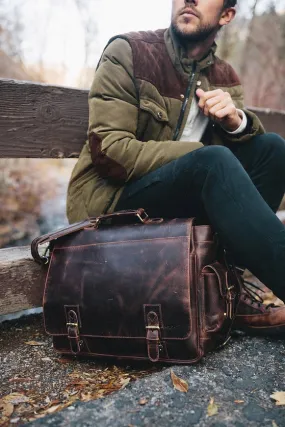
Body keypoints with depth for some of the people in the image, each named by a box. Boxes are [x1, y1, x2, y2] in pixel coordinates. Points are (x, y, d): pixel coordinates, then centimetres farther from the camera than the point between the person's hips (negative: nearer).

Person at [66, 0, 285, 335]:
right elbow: (107, 150, -16)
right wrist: (206, 155, -18)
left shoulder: (224, 77, 11)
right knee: (214, 161, -30)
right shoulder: (127, 53, -5)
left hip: (187, 199, 6)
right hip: (112, 200, -5)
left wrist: (236, 120, -18)